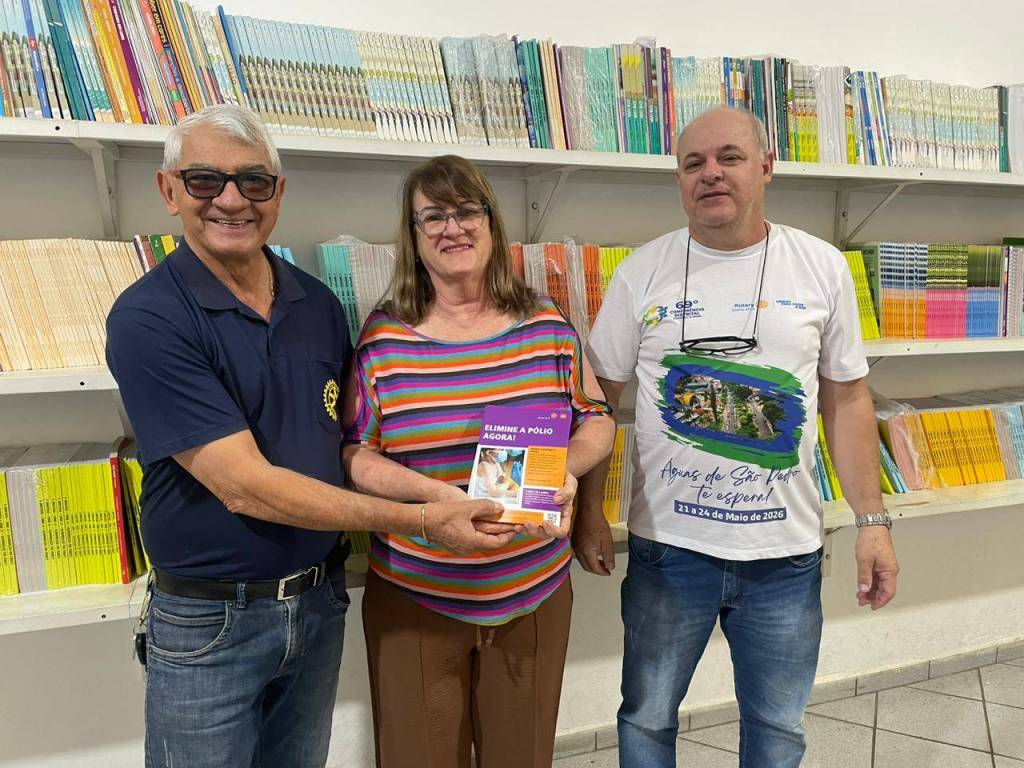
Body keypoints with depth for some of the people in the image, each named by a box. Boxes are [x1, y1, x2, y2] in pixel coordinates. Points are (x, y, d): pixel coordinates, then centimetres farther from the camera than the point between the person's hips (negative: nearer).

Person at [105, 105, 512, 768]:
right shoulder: (147, 319, -18)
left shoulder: (318, 304, 0)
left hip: (321, 601, 5)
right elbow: (244, 485, -24)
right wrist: (421, 519, -25)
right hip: (208, 621, -4)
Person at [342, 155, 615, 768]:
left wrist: (567, 467, -14)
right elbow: (354, 452, -6)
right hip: (415, 597, -1)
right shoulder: (383, 337, -6)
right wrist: (436, 493, -22)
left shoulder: (546, 324, 0)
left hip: (535, 592, 2)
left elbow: (597, 419, 6)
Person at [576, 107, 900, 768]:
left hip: (788, 551, 1)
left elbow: (847, 399, 5)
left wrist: (873, 520, 1)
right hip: (667, 544, -1)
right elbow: (600, 398, 0)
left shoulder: (822, 267, 0)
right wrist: (590, 511, -3)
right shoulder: (642, 272, -3)